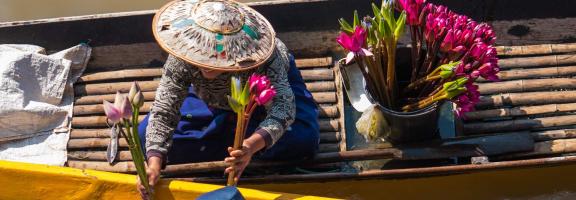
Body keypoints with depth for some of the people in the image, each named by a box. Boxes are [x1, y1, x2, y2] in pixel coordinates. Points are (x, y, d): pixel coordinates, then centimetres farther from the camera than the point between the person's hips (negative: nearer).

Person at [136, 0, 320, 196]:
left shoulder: (264, 58, -44)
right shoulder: (182, 57, -37)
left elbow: (282, 106, -49)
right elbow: (163, 112, -34)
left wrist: (251, 146, -67)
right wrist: (154, 164, -48)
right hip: (213, 105, 3)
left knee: (303, 139, -31)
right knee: (146, 135, -14)